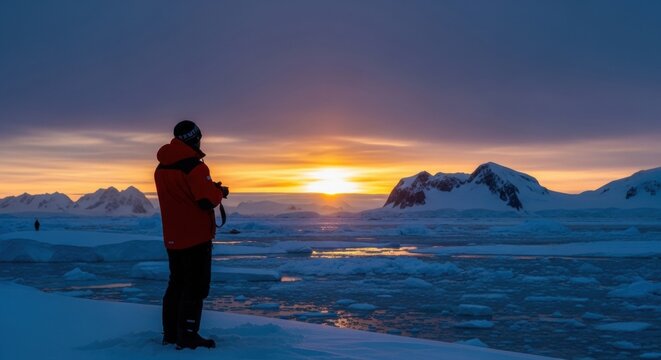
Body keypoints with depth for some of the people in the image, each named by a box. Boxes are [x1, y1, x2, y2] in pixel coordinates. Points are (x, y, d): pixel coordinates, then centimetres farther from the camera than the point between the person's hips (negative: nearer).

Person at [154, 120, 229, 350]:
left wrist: (210, 189, 10)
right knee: (195, 286, -2)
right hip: (196, 236, -8)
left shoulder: (162, 167, 10)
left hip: (172, 237, 8)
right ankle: (187, 337, -2)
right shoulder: (194, 166, -18)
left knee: (177, 283, 17)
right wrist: (220, 191, -1)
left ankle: (170, 333, 22)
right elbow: (208, 200, -22)